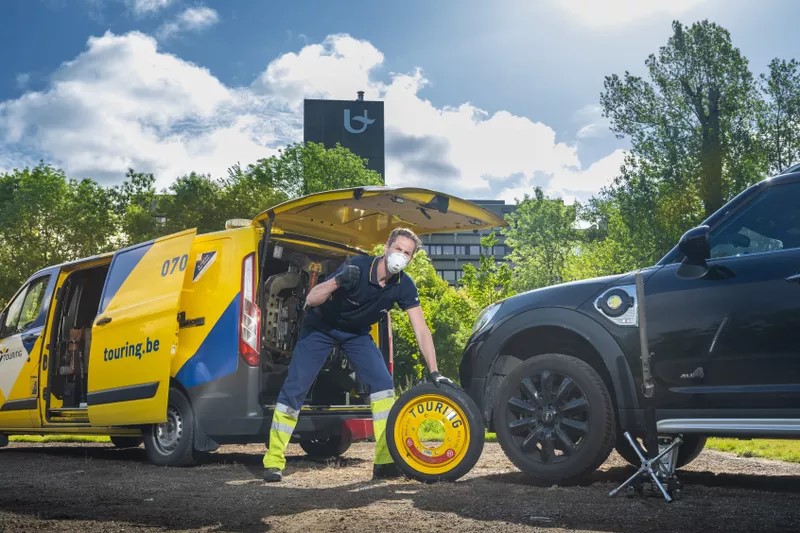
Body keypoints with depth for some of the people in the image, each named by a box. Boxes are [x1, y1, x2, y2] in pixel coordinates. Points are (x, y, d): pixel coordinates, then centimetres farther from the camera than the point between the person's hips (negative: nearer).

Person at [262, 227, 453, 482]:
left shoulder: (404, 286, -18)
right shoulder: (357, 266, -29)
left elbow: (421, 330, -18)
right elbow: (311, 300, -31)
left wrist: (434, 372, -26)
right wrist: (337, 281, -51)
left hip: (357, 334, 4)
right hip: (321, 328, -3)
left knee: (383, 384, -15)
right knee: (294, 389, -12)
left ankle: (385, 461, -9)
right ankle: (273, 461, -1)